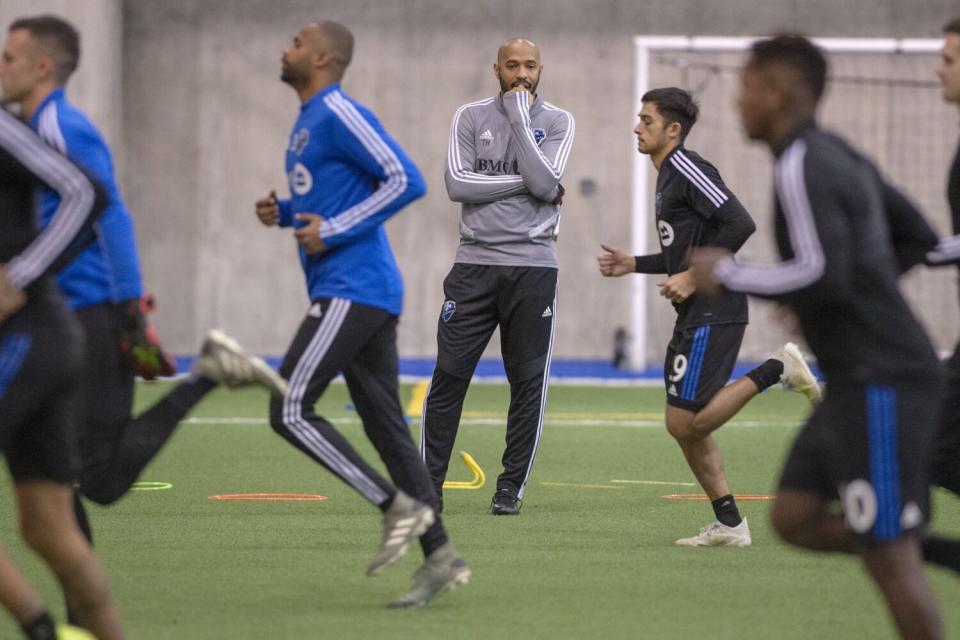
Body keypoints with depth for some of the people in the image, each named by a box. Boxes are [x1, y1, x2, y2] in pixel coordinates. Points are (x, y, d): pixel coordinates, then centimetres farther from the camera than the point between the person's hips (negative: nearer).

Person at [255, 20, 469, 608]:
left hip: (353, 290, -10)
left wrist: (333, 231, -19)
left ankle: (399, 506, -10)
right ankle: (440, 557, 6)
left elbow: (407, 181, -19)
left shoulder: (339, 114, -11)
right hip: (364, 295, 10)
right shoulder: (309, 122, 19)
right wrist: (283, 213, 12)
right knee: (387, 427, 7)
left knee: (290, 411, -11)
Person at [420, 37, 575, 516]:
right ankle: (428, 483, 4)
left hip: (532, 266, 0)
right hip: (475, 262, 0)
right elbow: (457, 184, -6)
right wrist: (523, 181, -11)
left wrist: (519, 118, -11)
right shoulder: (471, 117, 7)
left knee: (528, 382, 0)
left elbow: (544, 184, -12)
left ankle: (511, 488, 8)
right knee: (449, 375, -2)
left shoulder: (556, 122, 4)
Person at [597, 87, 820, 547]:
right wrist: (631, 265, 17)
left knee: (690, 420, -13)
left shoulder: (687, 169, -12)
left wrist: (694, 276, -18)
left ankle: (776, 369, -1)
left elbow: (740, 224, -21)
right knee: (682, 424, 7)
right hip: (694, 314, 10)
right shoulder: (668, 176, 19)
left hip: (713, 311, -10)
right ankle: (729, 525, 10)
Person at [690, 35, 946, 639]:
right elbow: (915, 236, 24)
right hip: (861, 381, 10)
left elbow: (824, 274, -25)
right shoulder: (841, 157, 15)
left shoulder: (801, 168, -15)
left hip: (879, 383, -10)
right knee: (795, 517, 11)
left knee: (888, 553, -7)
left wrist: (728, 275, -12)